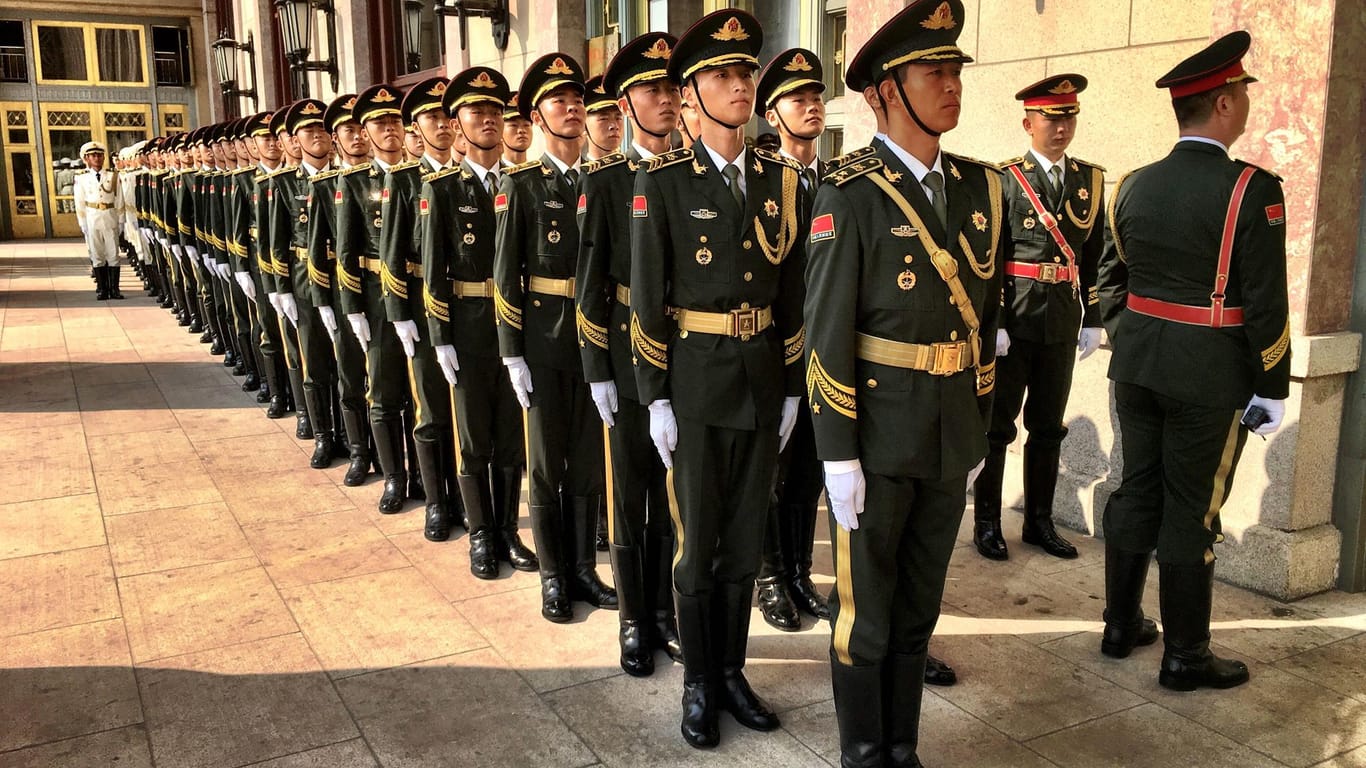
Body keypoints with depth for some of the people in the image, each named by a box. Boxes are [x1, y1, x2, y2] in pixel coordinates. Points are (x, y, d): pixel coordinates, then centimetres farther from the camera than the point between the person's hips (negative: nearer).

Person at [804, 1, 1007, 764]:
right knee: (865, 608, 8)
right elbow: (828, 334, -13)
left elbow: (986, 314, 11)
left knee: (921, 604, 16)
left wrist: (981, 430, 11)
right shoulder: (851, 195, -12)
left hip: (953, 434, 5)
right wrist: (839, 455, -15)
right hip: (877, 430, -5)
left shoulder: (982, 187, 6)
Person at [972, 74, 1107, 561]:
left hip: (1063, 321, 5)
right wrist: (991, 323, -14)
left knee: (1048, 426, 13)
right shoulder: (1004, 179, -5)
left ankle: (1039, 522, 24)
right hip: (1013, 319, -5)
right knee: (997, 425, 4)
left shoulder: (1091, 179, 10)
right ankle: (987, 523, 15)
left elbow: (1094, 256, 12)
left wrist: (1093, 319, 8)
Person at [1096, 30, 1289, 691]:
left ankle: (1121, 625, 27)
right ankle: (1185, 655, 16)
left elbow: (1110, 280, 11)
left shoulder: (1134, 186, 4)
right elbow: (1265, 303, -13)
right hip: (1209, 377, -6)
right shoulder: (1251, 190, -14)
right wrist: (1272, 388, -5)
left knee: (1136, 491, 15)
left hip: (1136, 366, 6)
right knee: (1192, 509, 3)